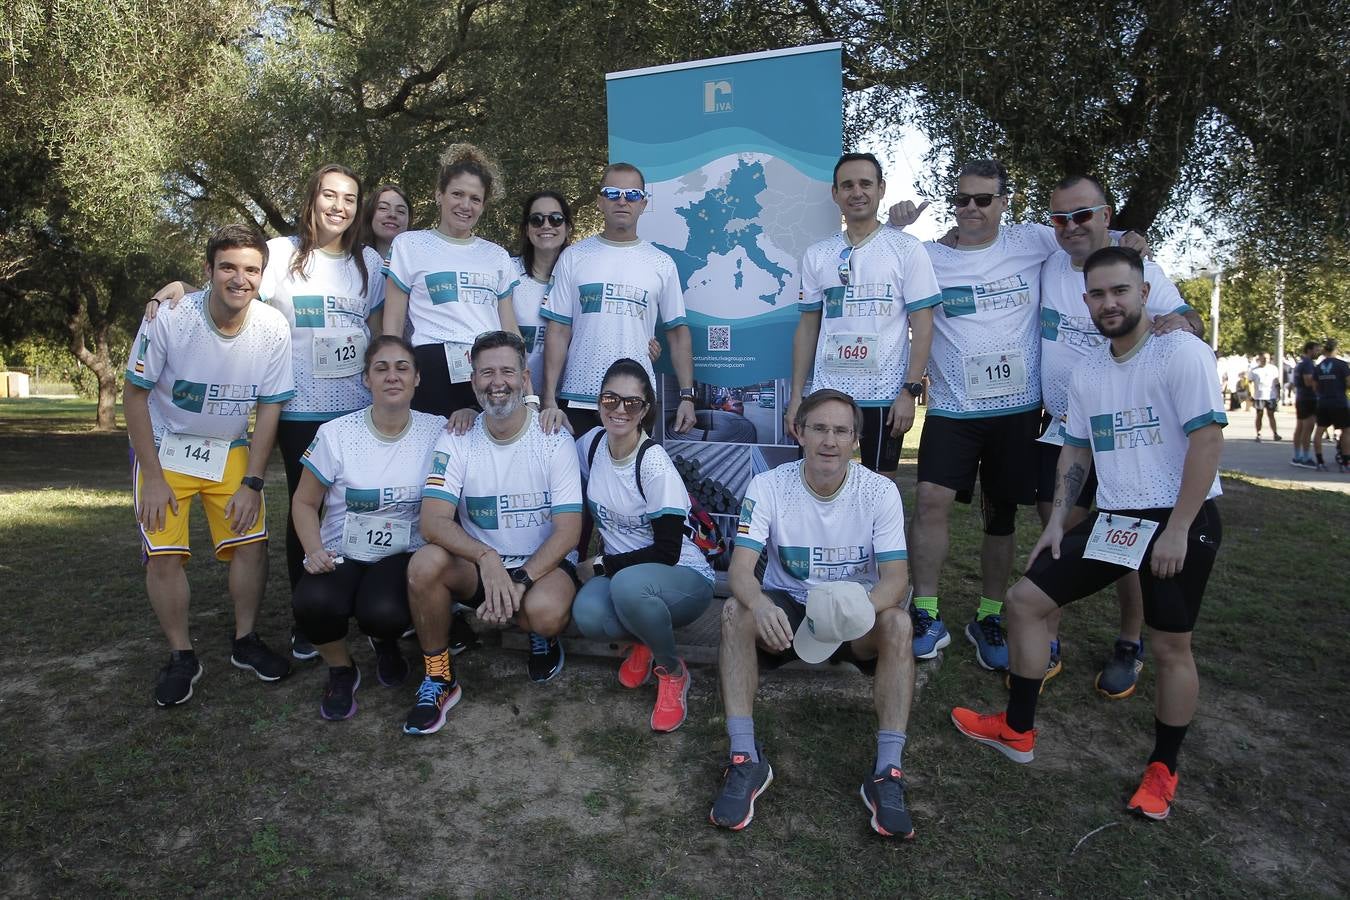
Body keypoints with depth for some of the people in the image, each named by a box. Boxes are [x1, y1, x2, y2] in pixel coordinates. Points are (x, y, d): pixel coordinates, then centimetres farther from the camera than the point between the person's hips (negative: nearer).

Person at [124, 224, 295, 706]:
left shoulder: (273, 329, -18)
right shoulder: (168, 319, -23)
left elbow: (269, 408, -8)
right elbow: (135, 395, -12)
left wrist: (251, 483, -9)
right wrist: (153, 478, -14)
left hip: (230, 450, 2)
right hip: (164, 448, -1)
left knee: (252, 542, -6)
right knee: (164, 553, -8)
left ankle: (245, 641, 16)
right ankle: (181, 656, 12)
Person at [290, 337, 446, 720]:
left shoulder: (436, 431, -3)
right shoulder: (336, 434, -4)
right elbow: (304, 502, 4)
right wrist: (314, 550, -13)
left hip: (404, 556, 0)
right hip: (341, 555, 1)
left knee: (384, 612, -33)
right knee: (313, 602, -33)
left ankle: (384, 641, 11)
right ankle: (341, 670, 5)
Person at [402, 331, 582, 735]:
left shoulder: (554, 440, -10)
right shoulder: (457, 441, -5)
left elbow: (568, 530, -14)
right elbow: (433, 521, -17)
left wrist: (521, 580, -27)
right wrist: (487, 558, -34)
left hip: (542, 565, -2)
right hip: (478, 565, 2)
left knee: (545, 611, -35)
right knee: (425, 563, -28)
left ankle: (544, 638, 6)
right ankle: (438, 679, -7)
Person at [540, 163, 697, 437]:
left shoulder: (661, 264, 6)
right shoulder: (573, 257, 4)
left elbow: (677, 332, 6)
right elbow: (558, 331, 2)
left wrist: (687, 395, -1)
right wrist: (549, 396, -5)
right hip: (579, 398, 0)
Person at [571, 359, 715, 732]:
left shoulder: (655, 464, -20)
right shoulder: (592, 443, -2)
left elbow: (667, 552, -19)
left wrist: (600, 566, -13)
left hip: (684, 578, -4)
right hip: (618, 572, 4)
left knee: (628, 583, -39)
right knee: (587, 614, -31)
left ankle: (672, 670, -10)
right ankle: (643, 642, 5)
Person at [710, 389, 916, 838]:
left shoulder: (880, 491, -13)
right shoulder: (768, 486, -14)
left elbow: (895, 576, -18)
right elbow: (740, 566, -22)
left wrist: (859, 609, -41)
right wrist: (760, 606, -47)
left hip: (855, 619, 0)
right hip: (786, 608, 0)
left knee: (897, 623, -31)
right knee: (734, 612, -29)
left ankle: (887, 771, -24)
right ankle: (745, 758, -24)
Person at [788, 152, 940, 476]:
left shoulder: (906, 249, 0)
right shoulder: (817, 255, 9)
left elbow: (922, 325, -3)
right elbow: (807, 328, 11)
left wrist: (910, 391, -11)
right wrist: (796, 395, 6)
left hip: (886, 397, -2)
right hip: (827, 393, 3)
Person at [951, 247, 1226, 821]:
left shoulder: (1181, 353, -11)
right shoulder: (1087, 373, 10)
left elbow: (1208, 439, -16)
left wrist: (1177, 530, -19)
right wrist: (1058, 521, 7)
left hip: (1180, 522, -6)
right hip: (1111, 520, 7)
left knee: (1170, 647, 2)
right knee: (1025, 599, 2)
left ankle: (1162, 770, 24)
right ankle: (1017, 730, 16)